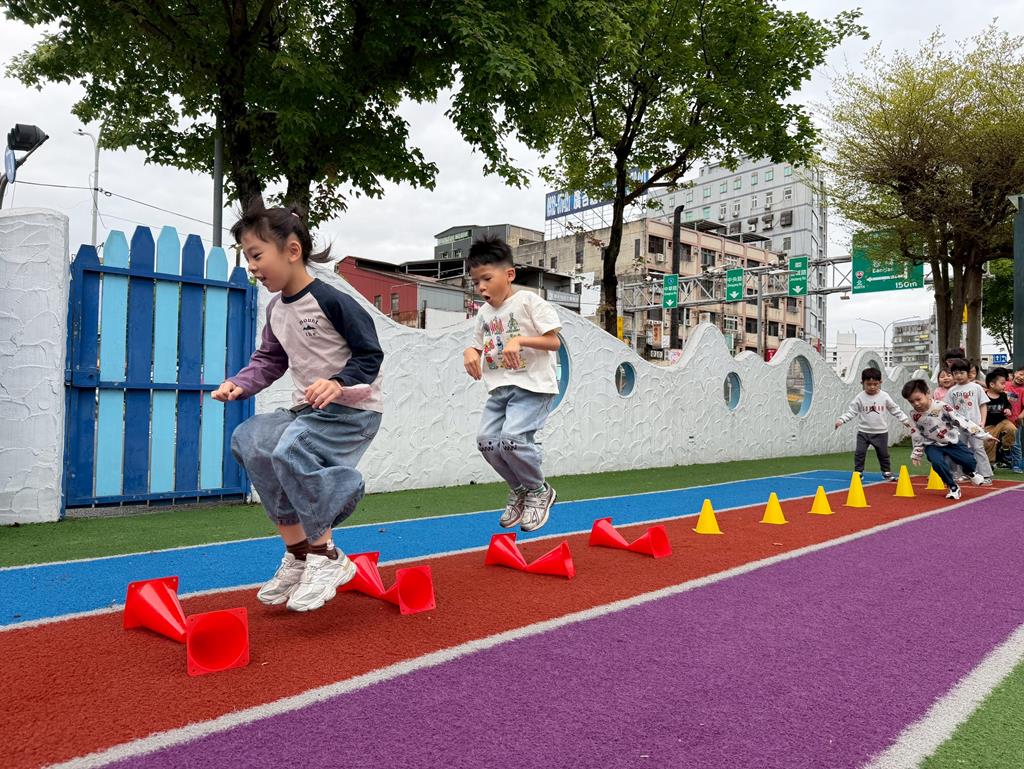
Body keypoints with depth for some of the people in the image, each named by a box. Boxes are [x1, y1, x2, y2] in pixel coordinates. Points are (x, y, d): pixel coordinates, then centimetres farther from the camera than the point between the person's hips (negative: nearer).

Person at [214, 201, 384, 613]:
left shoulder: (331, 301, -17)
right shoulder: (276, 308, 7)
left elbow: (370, 355, -15)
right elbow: (270, 359, 16)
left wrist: (339, 383, -32)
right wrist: (240, 383, -2)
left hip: (354, 409, -8)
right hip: (307, 409, 9)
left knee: (291, 451, -28)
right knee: (251, 442, -7)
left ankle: (326, 557, -10)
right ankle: (297, 554, 4)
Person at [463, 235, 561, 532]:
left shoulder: (529, 301, -6)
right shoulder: (484, 313, 13)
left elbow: (554, 341, -9)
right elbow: (479, 345, 21)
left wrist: (520, 340, -23)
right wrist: (470, 352, -3)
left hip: (532, 385, -7)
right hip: (500, 387, 7)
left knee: (512, 438, -23)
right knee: (487, 440, -6)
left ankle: (539, 491, 5)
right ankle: (519, 489, 19)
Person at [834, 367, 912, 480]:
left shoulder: (884, 396, -4)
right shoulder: (860, 398, -7)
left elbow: (895, 409, 5)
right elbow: (851, 411, -6)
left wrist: (905, 420, 3)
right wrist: (841, 420, -18)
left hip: (881, 432, 1)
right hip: (863, 432, -1)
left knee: (883, 454, 11)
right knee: (859, 453, -3)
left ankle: (887, 472, 27)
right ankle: (858, 473, 9)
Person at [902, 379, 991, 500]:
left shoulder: (941, 407, -20)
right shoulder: (914, 415, -11)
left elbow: (960, 421, -19)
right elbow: (916, 435, 3)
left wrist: (983, 434, -18)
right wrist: (916, 453, 8)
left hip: (951, 441, -1)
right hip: (933, 445, 1)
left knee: (970, 460, -12)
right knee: (937, 463, -26)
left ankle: (970, 472, 29)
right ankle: (953, 487, -2)